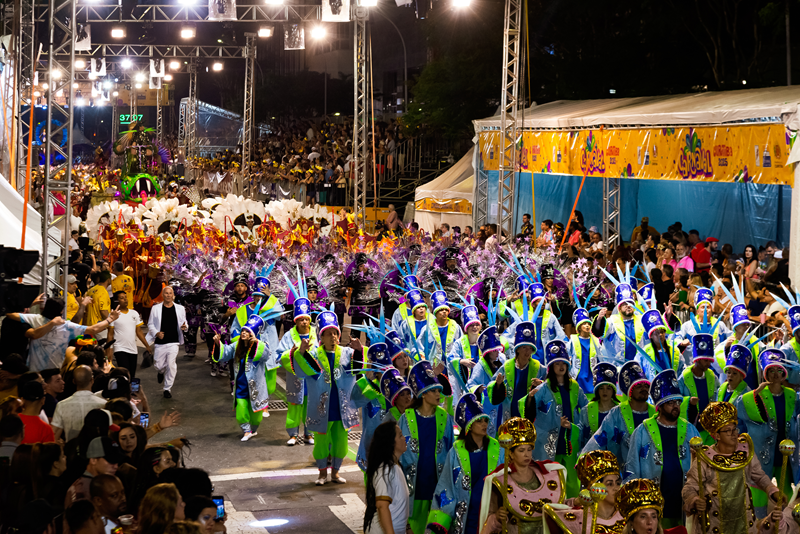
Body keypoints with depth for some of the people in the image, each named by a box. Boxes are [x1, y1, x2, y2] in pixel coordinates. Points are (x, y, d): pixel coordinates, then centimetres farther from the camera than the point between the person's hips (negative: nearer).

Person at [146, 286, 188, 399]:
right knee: (158, 366, 4)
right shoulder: (156, 308, 4)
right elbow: (150, 324, 6)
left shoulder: (180, 309, 8)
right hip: (160, 343, 0)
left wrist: (184, 327, -11)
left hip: (173, 343, 0)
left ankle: (168, 388, 6)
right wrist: (156, 333, -12)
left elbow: (184, 323, 13)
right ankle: (161, 372, 43)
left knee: (171, 366, -8)